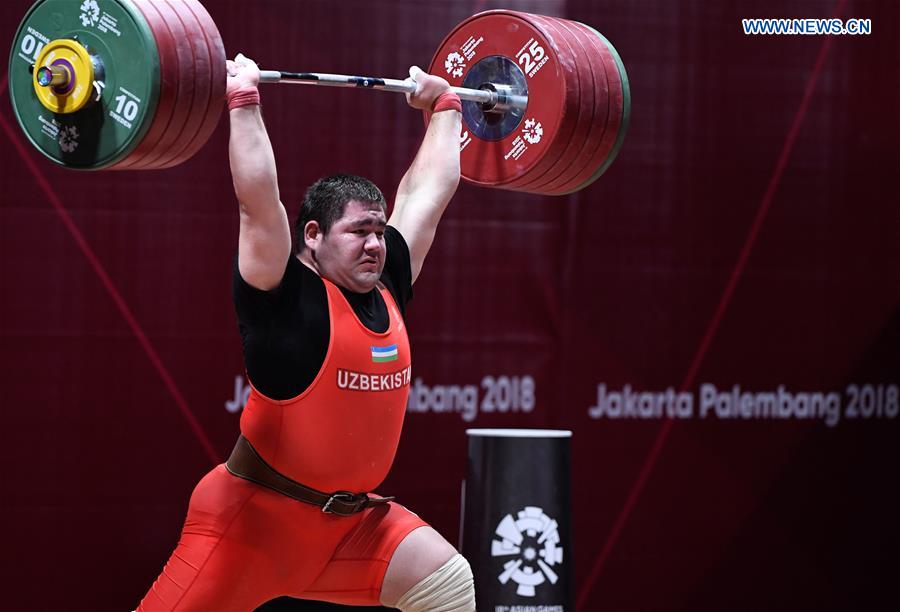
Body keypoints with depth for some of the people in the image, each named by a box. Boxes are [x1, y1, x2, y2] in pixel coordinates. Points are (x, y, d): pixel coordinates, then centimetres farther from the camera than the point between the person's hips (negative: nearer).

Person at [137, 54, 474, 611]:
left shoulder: (387, 288, 5)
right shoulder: (288, 296, -13)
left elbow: (429, 189, 15)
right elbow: (259, 200, -24)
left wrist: (444, 106, 22)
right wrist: (244, 102, -22)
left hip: (349, 520, 7)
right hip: (256, 517, -6)